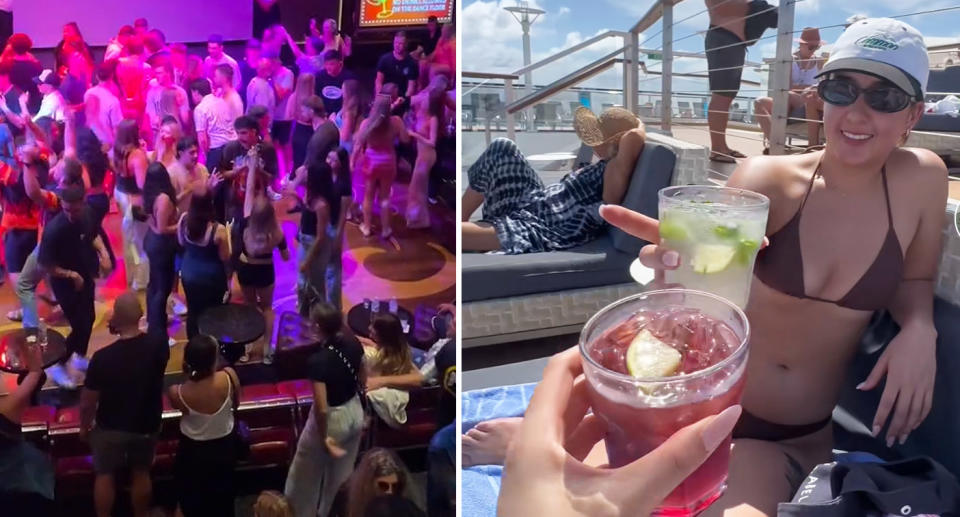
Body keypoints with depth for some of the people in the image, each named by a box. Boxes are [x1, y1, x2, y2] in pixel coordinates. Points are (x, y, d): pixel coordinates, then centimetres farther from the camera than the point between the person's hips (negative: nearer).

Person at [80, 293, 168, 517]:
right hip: (147, 425, 3)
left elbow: (88, 401, -16)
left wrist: (84, 426, 2)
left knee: (105, 476, 20)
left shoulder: (103, 357, -28)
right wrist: (125, 331, 0)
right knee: (141, 473, 23)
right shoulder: (158, 346, -19)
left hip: (110, 427, -3)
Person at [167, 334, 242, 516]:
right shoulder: (229, 376, -30)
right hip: (225, 446, 2)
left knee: (192, 498, 27)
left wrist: (188, 375, -9)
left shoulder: (177, 393, -32)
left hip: (193, 451, -2)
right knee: (222, 493, 29)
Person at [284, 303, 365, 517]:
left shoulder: (317, 360, -31)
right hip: (355, 413, 6)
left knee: (306, 474, 21)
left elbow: (322, 408, -29)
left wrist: (324, 437, -14)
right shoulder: (354, 344, -12)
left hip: (332, 419, -6)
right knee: (343, 472, 26)